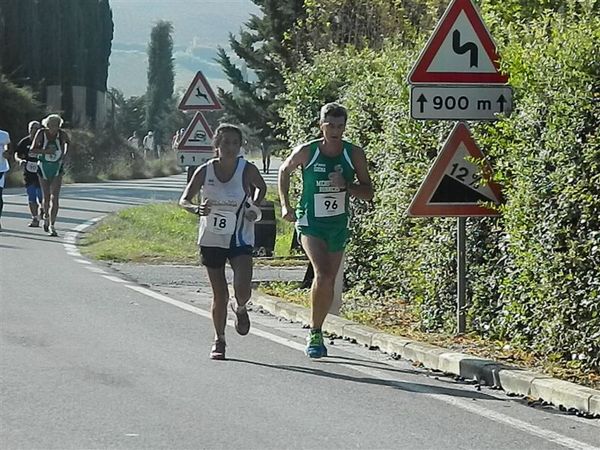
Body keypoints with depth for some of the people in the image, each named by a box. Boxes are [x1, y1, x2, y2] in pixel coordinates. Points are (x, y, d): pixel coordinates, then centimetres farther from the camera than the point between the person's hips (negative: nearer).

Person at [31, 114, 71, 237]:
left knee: (54, 197, -13)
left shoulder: (62, 134, -7)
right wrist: (46, 151, -23)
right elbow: (33, 149, -8)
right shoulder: (41, 133, -11)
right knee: (46, 197, 10)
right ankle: (46, 217, 39)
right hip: (44, 167, 0)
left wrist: (65, 154, 3)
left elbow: (68, 142, 16)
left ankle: (52, 226, -16)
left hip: (57, 168, 0)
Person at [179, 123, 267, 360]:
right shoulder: (205, 171, -9)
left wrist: (254, 207, -7)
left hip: (240, 240, -1)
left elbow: (261, 187, 11)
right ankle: (219, 340, 24)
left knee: (243, 291, -16)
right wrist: (196, 208, -27)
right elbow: (184, 200, -5)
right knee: (220, 295, 5)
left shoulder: (247, 170, -10)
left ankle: (239, 308, 21)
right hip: (212, 239, 1)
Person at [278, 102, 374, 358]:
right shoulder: (306, 152, -10)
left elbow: (368, 193, -1)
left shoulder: (354, 154, -6)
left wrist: (346, 185, -20)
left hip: (338, 224, 4)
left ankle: (316, 332, 29)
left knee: (329, 281, 10)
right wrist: (285, 205, 1)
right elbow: (284, 171, 10)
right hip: (310, 223, -3)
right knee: (323, 275, -22)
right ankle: (315, 333, -11)